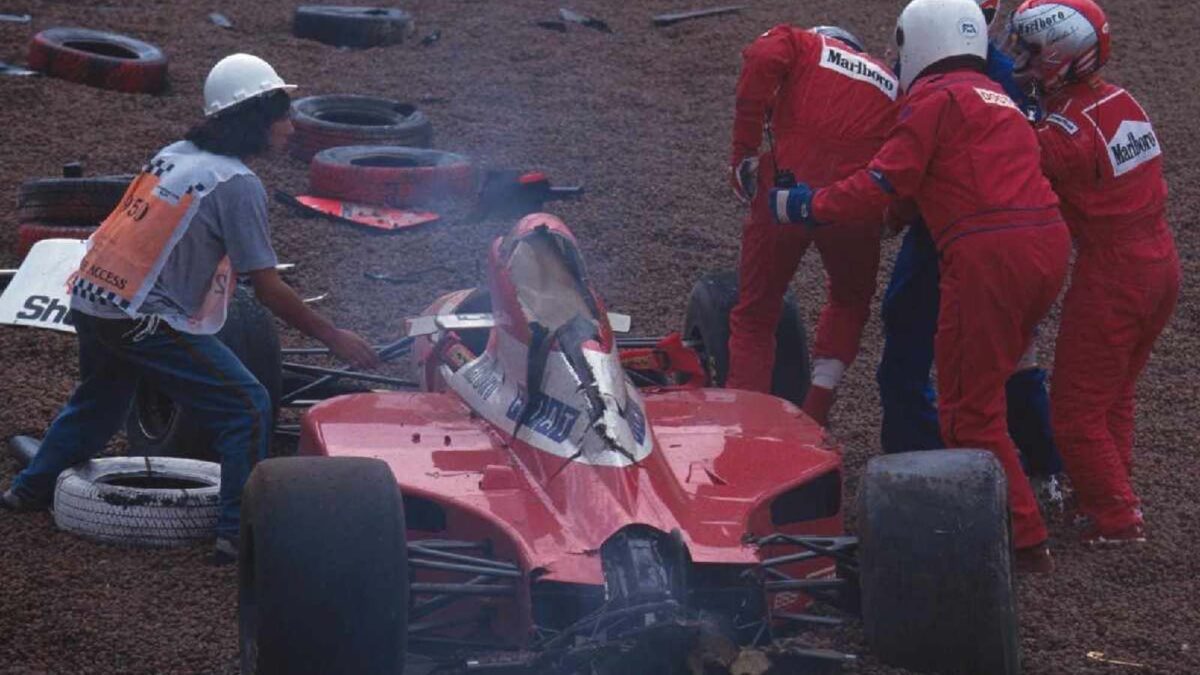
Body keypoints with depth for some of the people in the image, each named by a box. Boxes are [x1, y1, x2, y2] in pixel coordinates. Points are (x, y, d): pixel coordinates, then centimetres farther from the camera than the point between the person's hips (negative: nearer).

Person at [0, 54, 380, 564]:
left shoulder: (172, 155, 12)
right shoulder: (237, 183, -11)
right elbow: (268, 290, -11)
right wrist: (334, 339, -5)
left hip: (89, 301, 9)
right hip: (145, 320, -9)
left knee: (99, 400, 33)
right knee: (246, 408, -4)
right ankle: (239, 532, -7)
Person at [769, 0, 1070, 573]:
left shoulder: (937, 97, -1)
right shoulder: (998, 100, 26)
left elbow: (885, 182, -7)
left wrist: (804, 207, 3)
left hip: (989, 254, -8)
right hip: (1049, 243, 8)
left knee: (969, 411, -1)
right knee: (987, 383, 20)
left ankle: (1026, 542, -4)